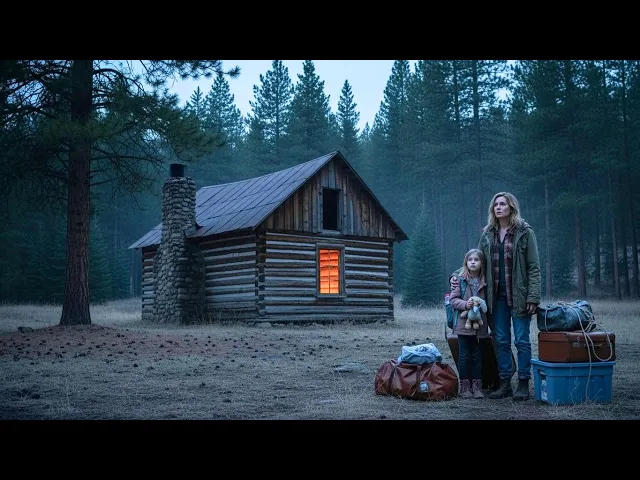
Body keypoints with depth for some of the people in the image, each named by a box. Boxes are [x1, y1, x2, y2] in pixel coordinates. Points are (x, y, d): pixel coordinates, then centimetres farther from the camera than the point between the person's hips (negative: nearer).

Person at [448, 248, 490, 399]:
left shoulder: (485, 282, 6)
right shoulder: (460, 280, -2)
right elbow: (453, 299, -5)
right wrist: (465, 304, -20)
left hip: (480, 325, 2)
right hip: (463, 323, -2)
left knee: (477, 356, 8)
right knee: (464, 356, 3)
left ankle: (477, 386, 14)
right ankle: (465, 386, 11)